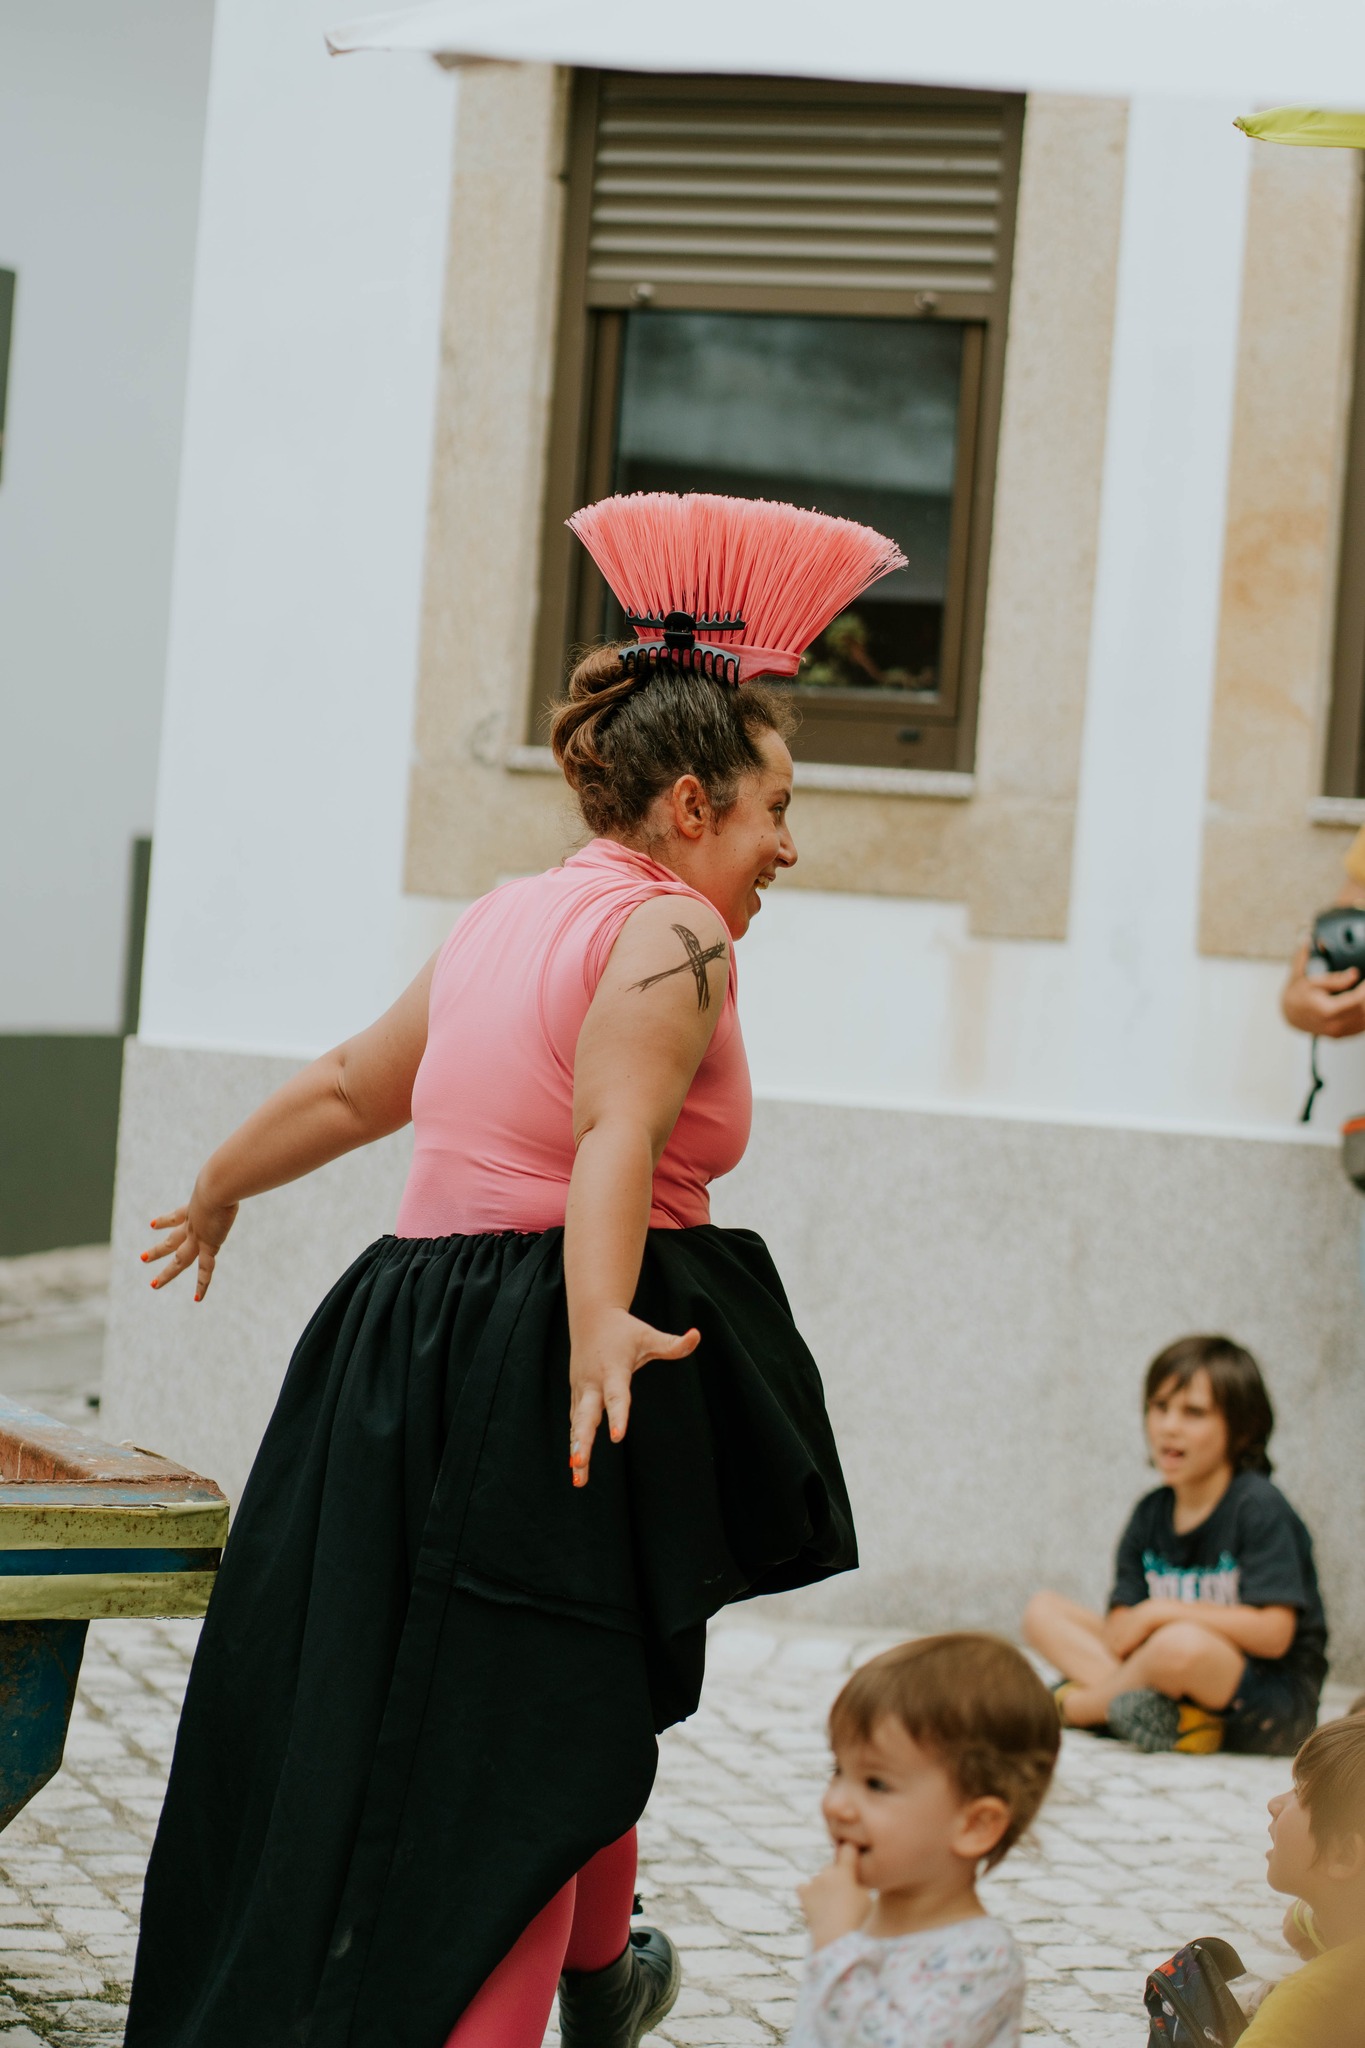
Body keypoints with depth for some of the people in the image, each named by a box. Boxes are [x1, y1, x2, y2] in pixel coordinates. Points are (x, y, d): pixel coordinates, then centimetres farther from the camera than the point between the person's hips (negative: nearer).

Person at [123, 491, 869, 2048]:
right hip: (541, 1370, -8)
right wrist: (600, 1328, -39)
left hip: (397, 1351, 8)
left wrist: (214, 1195, 42)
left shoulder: (506, 916, 16)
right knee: (528, 1746, 0)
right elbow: (614, 1135, -26)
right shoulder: (671, 938, -8)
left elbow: (347, 1087, 27)